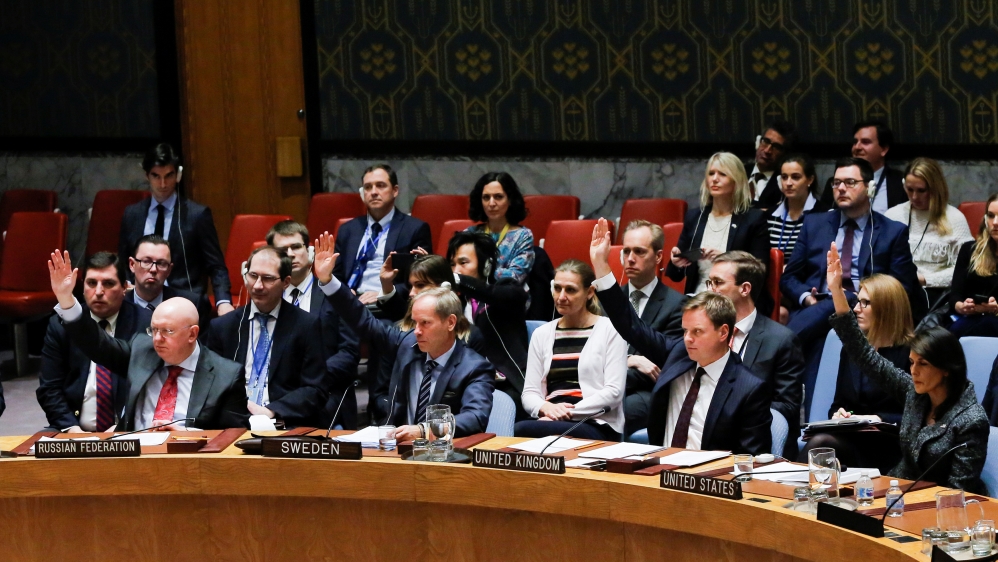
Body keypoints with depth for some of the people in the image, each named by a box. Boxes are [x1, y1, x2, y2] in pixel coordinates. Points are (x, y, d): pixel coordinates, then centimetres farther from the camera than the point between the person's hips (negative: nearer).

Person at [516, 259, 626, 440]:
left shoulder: (609, 330, 5)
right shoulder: (542, 334, 18)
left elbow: (613, 392, -3)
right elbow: (529, 393, 14)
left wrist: (570, 411, -15)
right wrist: (545, 407, -11)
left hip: (596, 427, -4)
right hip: (550, 420, 4)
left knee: (522, 430, -33)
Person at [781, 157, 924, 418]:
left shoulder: (893, 232, 13)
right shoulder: (814, 224, 21)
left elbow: (903, 288, 7)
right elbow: (788, 277, 20)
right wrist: (805, 297, -4)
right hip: (815, 309, 2)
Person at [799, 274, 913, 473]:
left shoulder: (910, 352, -1)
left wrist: (879, 420, -17)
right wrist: (838, 414, -1)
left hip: (889, 446, -5)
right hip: (851, 438, 5)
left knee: (821, 442, -32)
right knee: (818, 443, -31)